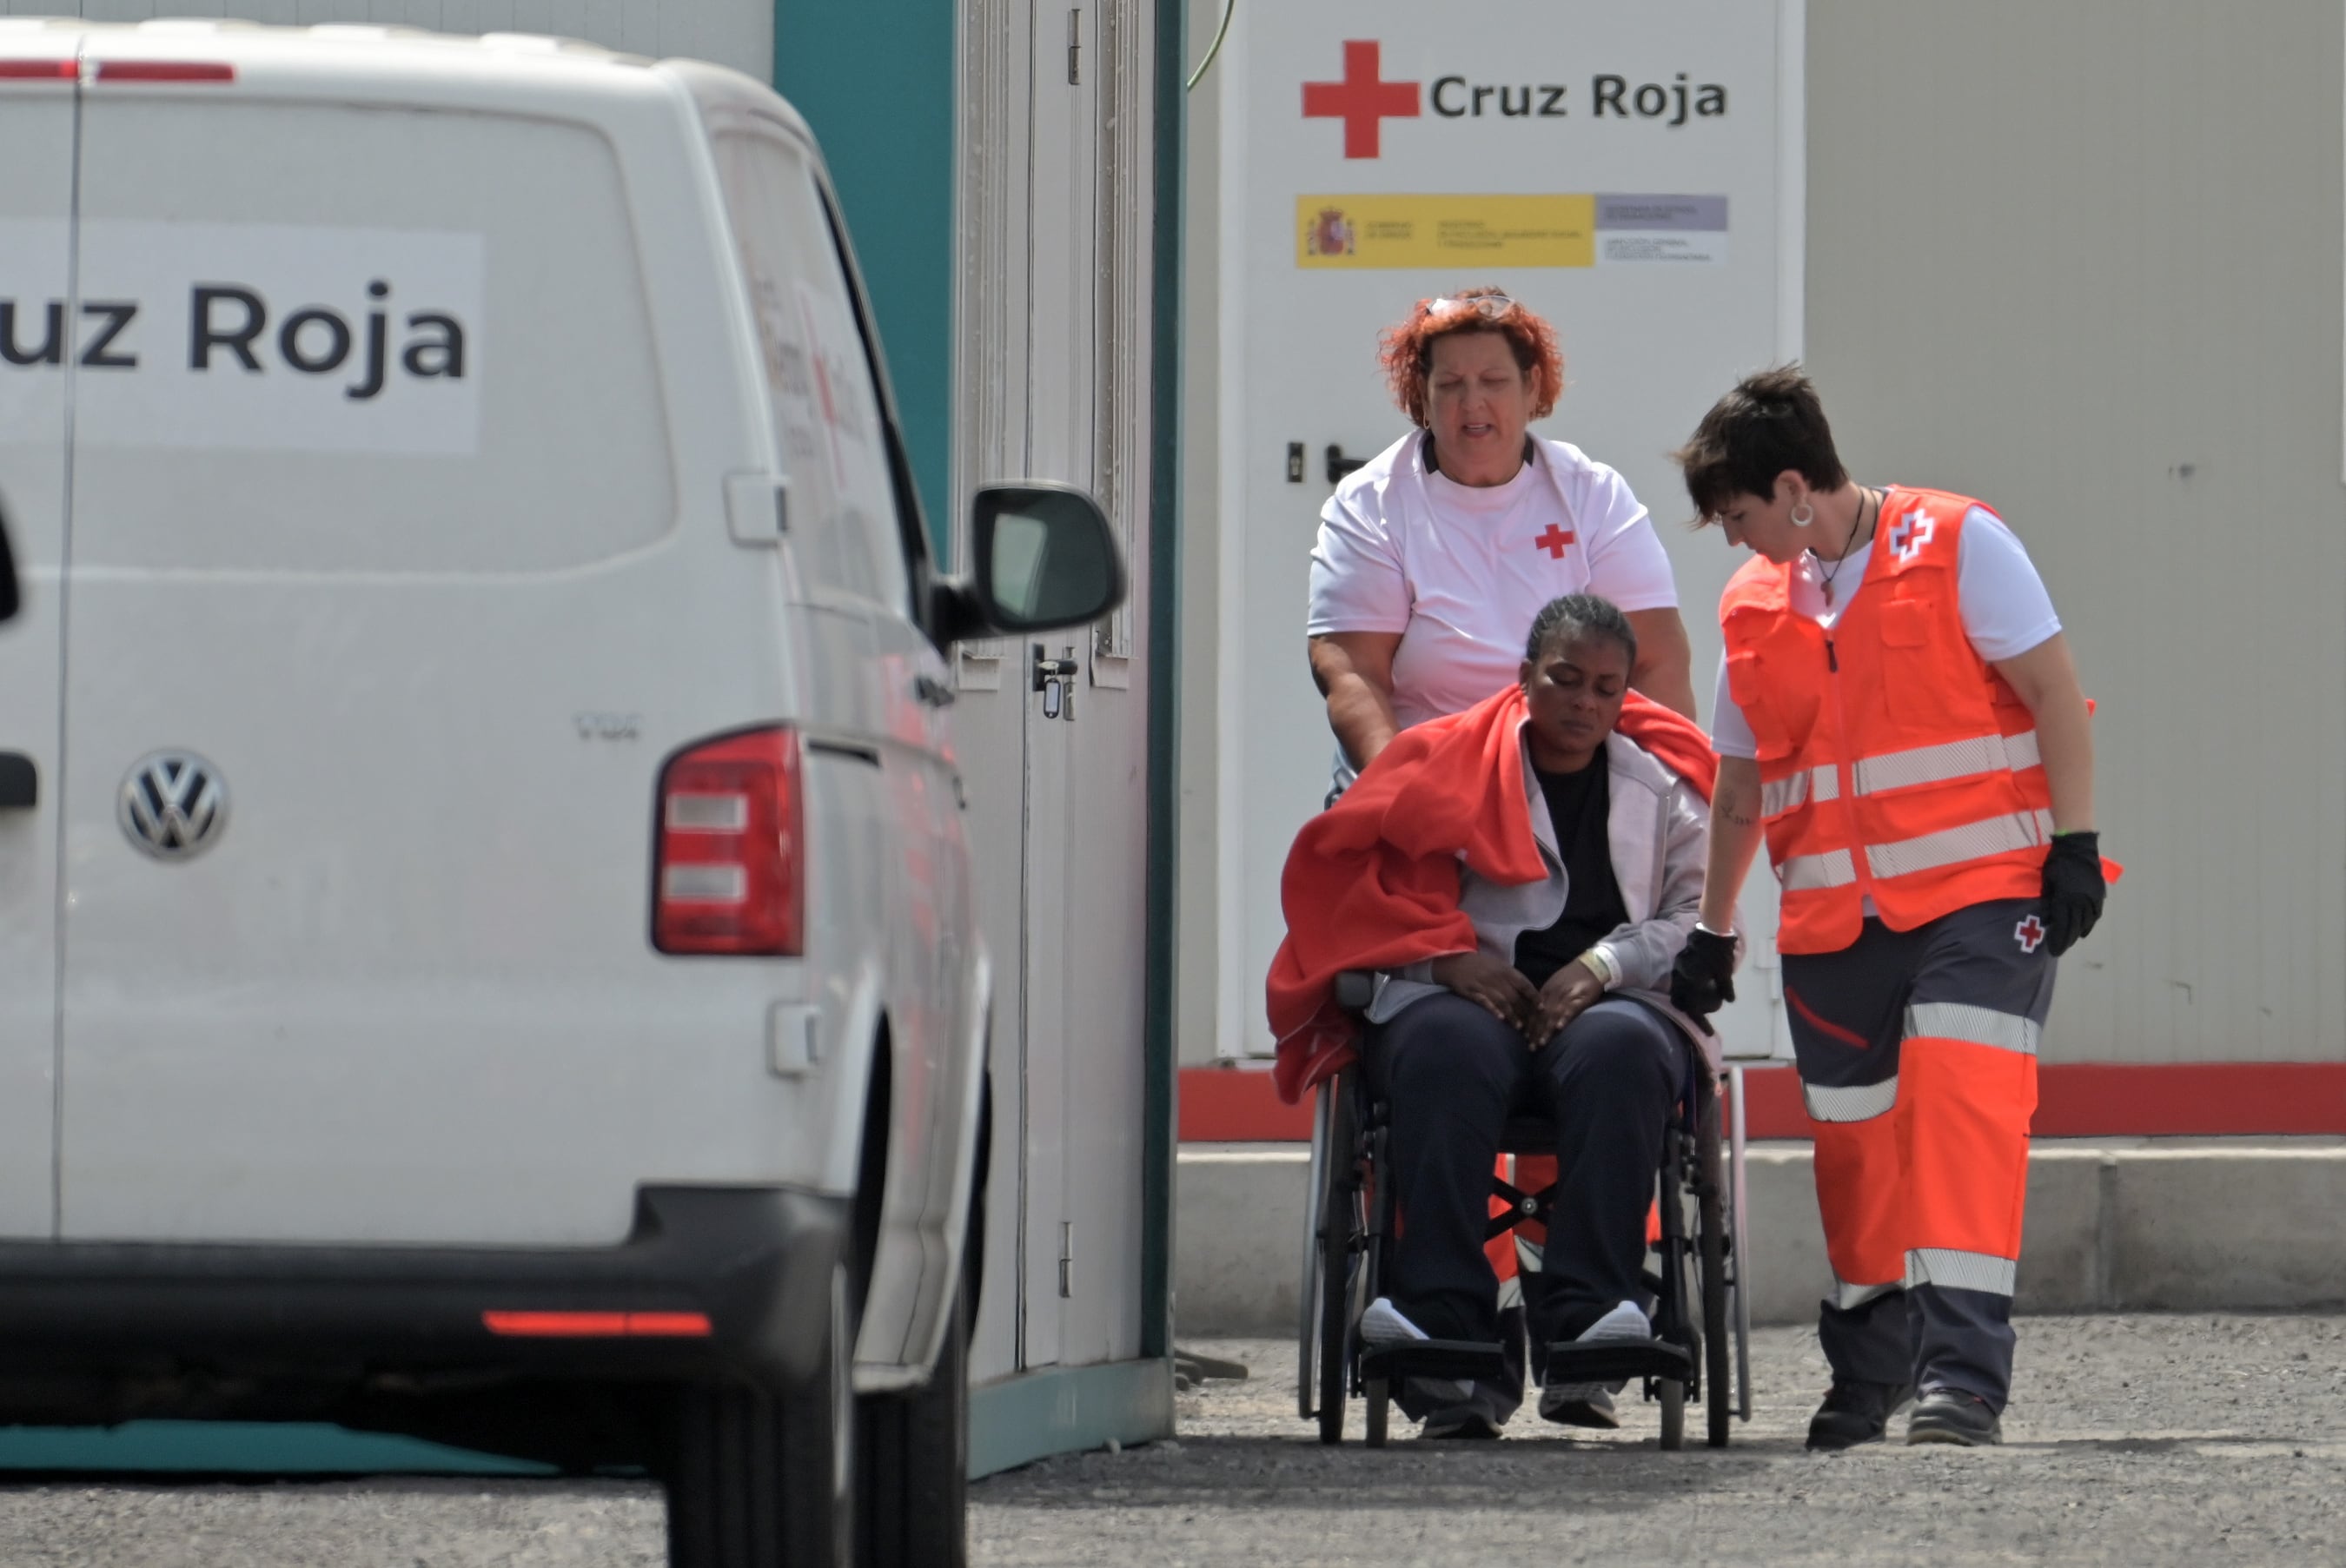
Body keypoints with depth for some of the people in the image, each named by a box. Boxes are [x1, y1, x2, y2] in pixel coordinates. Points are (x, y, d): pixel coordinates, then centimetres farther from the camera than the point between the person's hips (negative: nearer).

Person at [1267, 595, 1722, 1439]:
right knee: (1449, 1049, -38)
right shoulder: (1446, 760, 16)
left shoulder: (1661, 784, 20)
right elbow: (1342, 864, 7)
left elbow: (1700, 917, 9)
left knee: (1620, 1048, -37)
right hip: (1467, 995, -1)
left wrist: (1605, 966, -10)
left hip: (1609, 1000, 1)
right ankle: (1445, 1323, -46)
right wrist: (1446, 952, -8)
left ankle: (1585, 1322, -44)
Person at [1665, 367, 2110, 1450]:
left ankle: (1964, 1373, -22)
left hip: (1980, 892, -6)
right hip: (1833, 917, 6)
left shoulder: (1957, 546, -4)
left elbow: (2053, 691, -5)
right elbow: (1741, 783, 22)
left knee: (1965, 1109, -18)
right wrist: (1712, 931, 25)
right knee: (1854, 1144, 8)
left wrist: (2075, 845, -11)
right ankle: (1868, 1376, 23)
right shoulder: (1754, 604, 13)